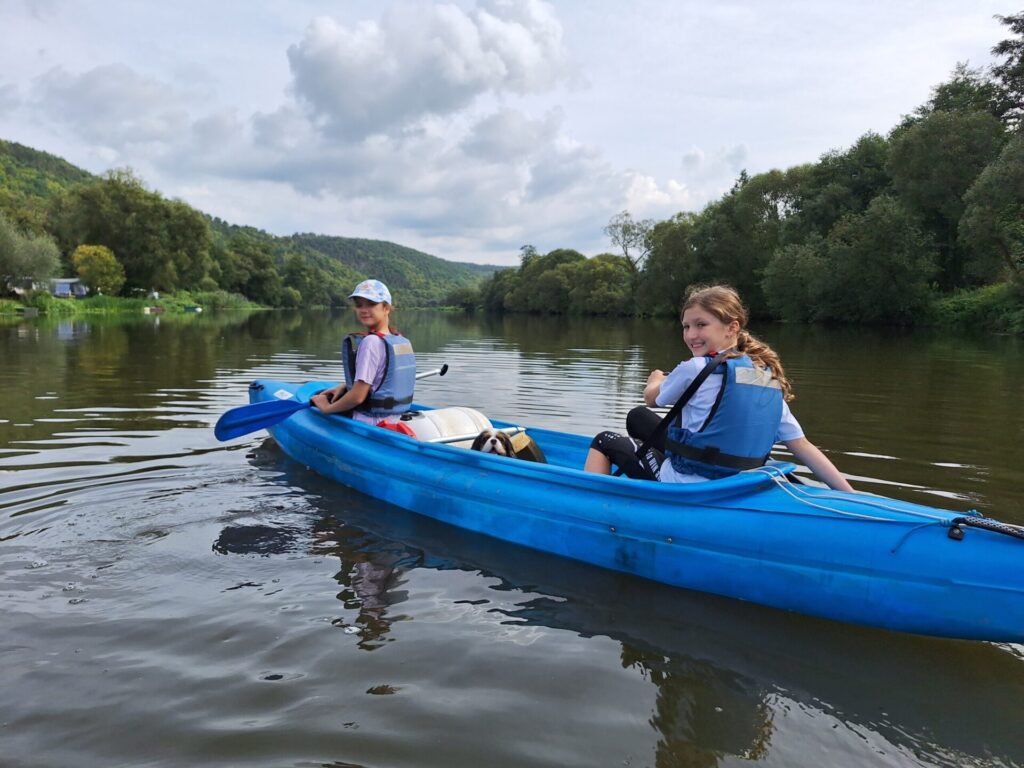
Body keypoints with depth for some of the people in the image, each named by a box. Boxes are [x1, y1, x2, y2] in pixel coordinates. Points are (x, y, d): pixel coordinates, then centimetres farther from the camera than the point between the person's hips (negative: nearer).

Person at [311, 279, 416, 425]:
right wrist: (344, 386, 12)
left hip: (369, 423, -9)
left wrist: (327, 408, -8)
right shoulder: (404, 342, 5)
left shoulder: (371, 342, -21)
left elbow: (358, 397, -23)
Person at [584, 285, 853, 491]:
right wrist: (850, 495, 2)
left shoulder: (694, 368, -16)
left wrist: (656, 379, 27)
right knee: (637, 417, 21)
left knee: (605, 441, 15)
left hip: (685, 488, -7)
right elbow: (802, 446, -3)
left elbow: (651, 397, 4)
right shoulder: (771, 380, 0)